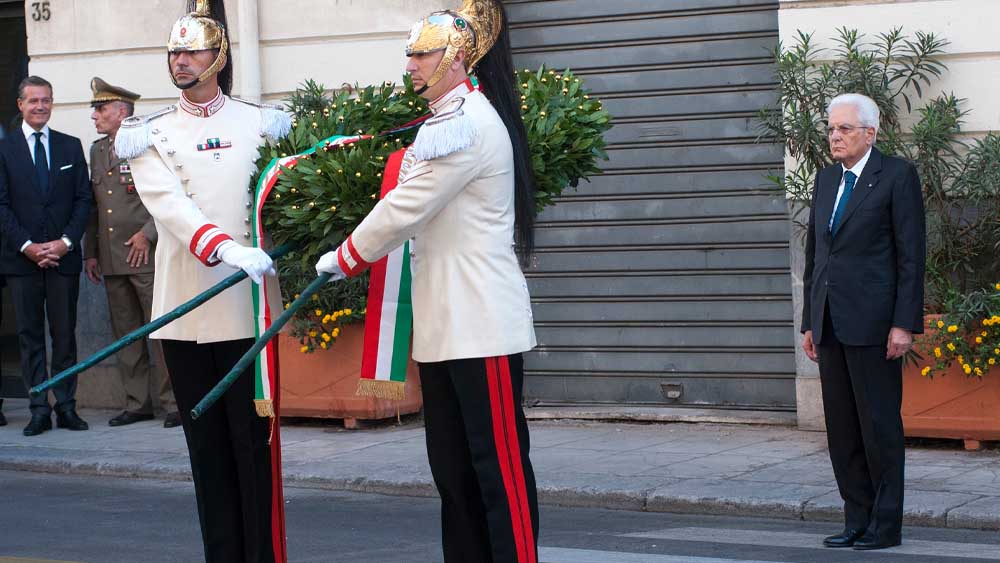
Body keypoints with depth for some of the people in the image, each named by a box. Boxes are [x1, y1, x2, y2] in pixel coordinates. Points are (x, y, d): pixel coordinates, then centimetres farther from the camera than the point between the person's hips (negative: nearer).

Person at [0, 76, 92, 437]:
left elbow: (83, 199, 7)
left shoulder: (71, 146, 10)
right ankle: (40, 409, 2)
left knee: (65, 333, 2)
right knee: (30, 335, 1)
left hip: (64, 256, 1)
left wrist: (66, 241, -7)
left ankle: (66, 406, 7)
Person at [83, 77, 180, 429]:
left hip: (146, 255, -7)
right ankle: (137, 404, 13)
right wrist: (91, 252, 16)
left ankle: (173, 403, -2)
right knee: (126, 334, 8)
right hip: (111, 261, 7)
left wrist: (148, 234, -12)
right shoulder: (97, 151, 16)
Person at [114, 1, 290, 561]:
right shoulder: (150, 135, 6)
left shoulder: (261, 123, 5)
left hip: (247, 307, -2)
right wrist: (226, 248, -26)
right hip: (183, 311, 2)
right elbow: (168, 202, -10)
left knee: (255, 444, -2)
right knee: (207, 447, 8)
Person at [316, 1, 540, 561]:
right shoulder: (455, 119, 17)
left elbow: (404, 209, -15)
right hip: (446, 324, 10)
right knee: (452, 462, 11)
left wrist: (344, 259, -3)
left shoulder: (465, 125, -16)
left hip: (482, 325, -10)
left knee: (499, 460, -8)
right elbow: (421, 210, 25)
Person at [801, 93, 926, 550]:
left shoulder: (897, 176, -4)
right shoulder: (826, 179, 16)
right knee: (841, 428, 8)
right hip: (831, 323, 7)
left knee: (880, 424, -3)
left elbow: (912, 254, -8)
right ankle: (857, 519, 15)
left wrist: (904, 324, -14)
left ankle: (886, 525, 4)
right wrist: (810, 323, 15)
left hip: (872, 321, -7)